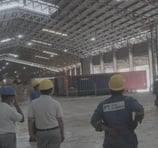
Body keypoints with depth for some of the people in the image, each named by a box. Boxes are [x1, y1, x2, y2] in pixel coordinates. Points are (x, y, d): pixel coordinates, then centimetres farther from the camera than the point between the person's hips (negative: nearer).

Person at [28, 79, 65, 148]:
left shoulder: (33, 103, -11)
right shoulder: (56, 104, -14)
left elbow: (30, 120, -7)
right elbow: (60, 121, -9)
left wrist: (31, 133, 7)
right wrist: (62, 135, 4)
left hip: (41, 133, 2)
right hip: (54, 133, -2)